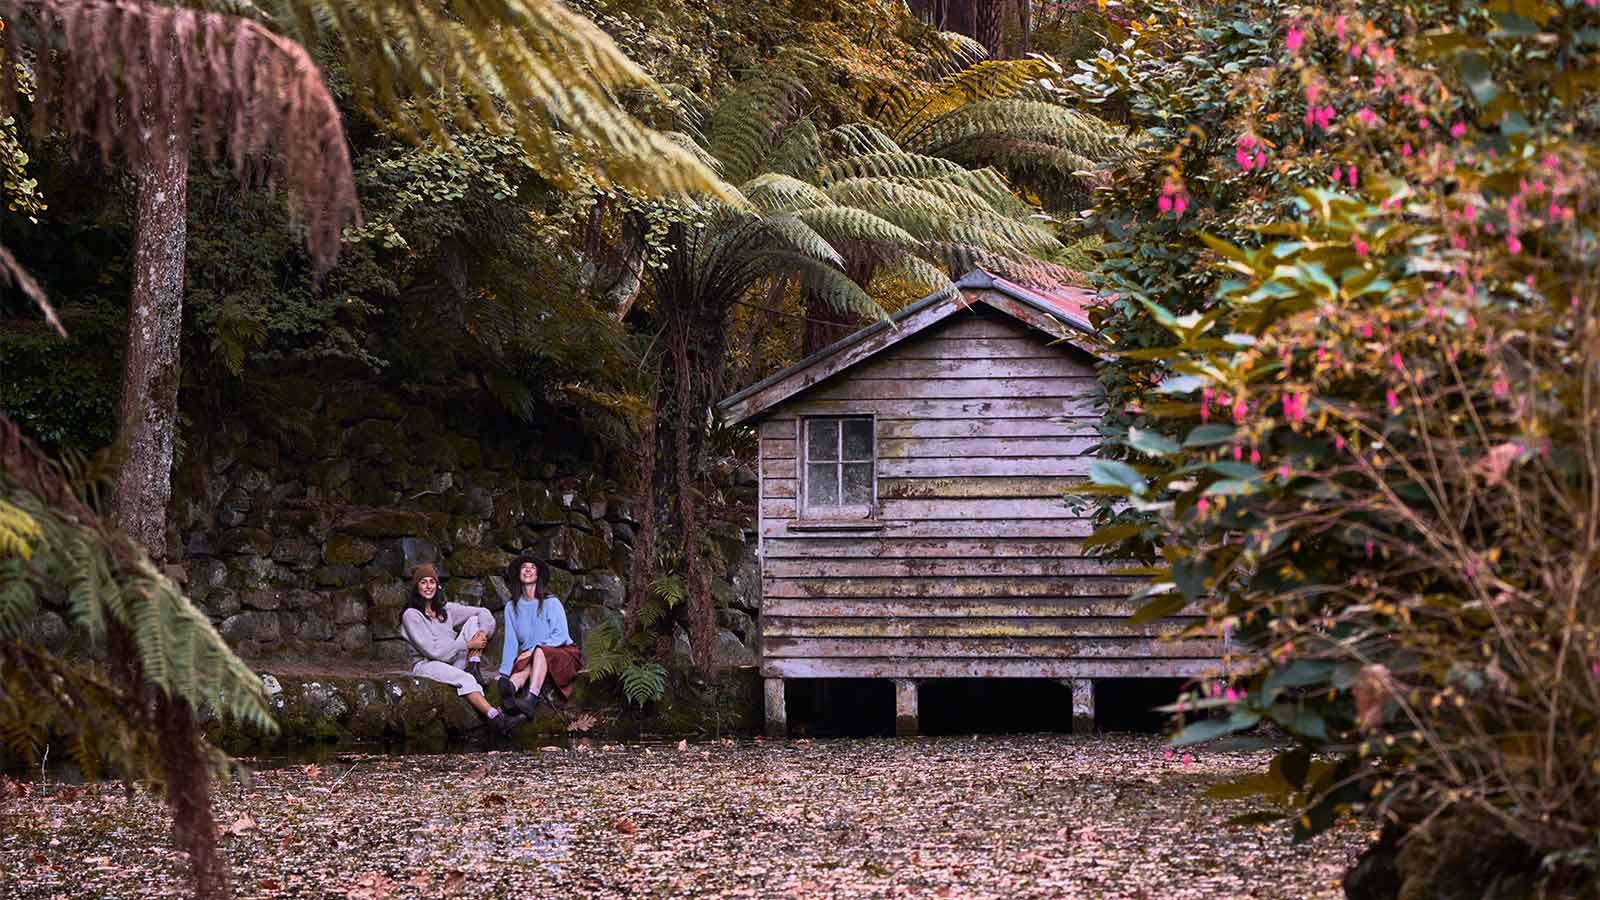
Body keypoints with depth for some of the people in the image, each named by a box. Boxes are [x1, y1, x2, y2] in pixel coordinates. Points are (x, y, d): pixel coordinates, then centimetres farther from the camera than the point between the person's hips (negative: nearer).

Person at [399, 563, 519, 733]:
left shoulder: (446, 609, 12)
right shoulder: (411, 615, -7)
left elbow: (483, 613, 10)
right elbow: (432, 650, -15)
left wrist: (482, 633, -12)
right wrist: (468, 645, -14)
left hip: (454, 661, 7)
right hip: (426, 664, -7)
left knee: (474, 620, -3)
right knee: (465, 679, -37)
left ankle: (474, 668, -17)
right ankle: (496, 718, -51)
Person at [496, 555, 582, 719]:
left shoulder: (551, 603, -3)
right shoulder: (512, 607, 8)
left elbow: (560, 637, -11)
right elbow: (511, 642, 4)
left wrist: (533, 649, -22)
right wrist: (504, 673, -8)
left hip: (562, 653, -3)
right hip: (531, 658, 3)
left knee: (540, 652, -35)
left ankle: (530, 699, -58)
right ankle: (510, 687, -67)